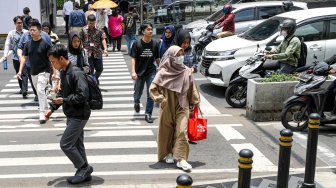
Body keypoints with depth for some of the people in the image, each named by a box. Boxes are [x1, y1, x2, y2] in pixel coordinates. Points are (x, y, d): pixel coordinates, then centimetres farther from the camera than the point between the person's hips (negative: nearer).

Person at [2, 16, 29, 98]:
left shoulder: (26, 33, -2)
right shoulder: (11, 33, 3)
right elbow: (7, 44, 1)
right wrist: (5, 55, -10)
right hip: (15, 57, 3)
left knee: (24, 73, -12)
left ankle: (24, 90, -19)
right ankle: (22, 88, 31)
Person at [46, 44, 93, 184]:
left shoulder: (76, 73, -21)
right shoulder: (63, 72, 9)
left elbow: (83, 95, -27)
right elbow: (62, 93, 18)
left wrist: (64, 100, -20)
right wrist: (52, 108, 9)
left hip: (79, 115, -9)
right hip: (72, 115, 9)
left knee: (65, 144, -7)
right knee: (76, 144, 14)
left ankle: (84, 168, 9)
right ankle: (84, 172, 23)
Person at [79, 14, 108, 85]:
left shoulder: (99, 30, 1)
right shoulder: (83, 30, 1)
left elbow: (103, 39, -4)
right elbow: (80, 40, 6)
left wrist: (105, 49, -16)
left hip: (97, 53, 2)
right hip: (88, 53, -1)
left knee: (99, 69, 8)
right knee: (90, 70, -4)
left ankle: (95, 78, 38)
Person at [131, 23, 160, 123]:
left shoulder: (154, 44, 0)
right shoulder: (137, 44, -7)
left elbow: (157, 58, 9)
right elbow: (133, 58, -7)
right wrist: (133, 72, -16)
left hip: (151, 72, 1)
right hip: (140, 73, -1)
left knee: (151, 95, -3)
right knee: (138, 92, 15)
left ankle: (148, 114, 8)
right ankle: (136, 103, 49)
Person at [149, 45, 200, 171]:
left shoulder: (187, 72, -1)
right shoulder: (163, 73, -8)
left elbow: (192, 89, 8)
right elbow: (153, 89, -4)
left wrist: (195, 103, 8)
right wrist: (161, 100, -11)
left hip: (182, 107, 1)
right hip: (167, 108, -1)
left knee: (182, 132, -10)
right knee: (167, 132, 12)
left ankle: (181, 159, -8)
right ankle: (168, 154, 33)